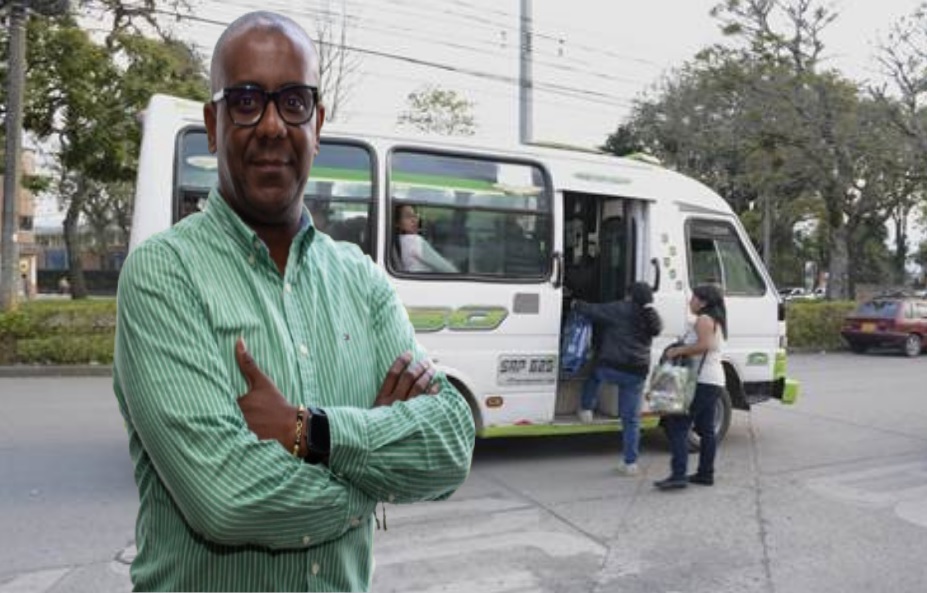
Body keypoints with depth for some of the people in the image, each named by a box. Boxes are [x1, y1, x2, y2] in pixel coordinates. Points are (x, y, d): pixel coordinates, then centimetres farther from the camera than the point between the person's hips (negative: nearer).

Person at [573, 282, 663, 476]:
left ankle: (586, 410, 32)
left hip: (611, 367, -4)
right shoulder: (653, 318, 11)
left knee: (595, 375, 34)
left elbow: (593, 310, -3)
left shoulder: (620, 310, -5)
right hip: (637, 372, 4)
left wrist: (576, 305, 14)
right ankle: (630, 463, 10)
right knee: (631, 418, 8)